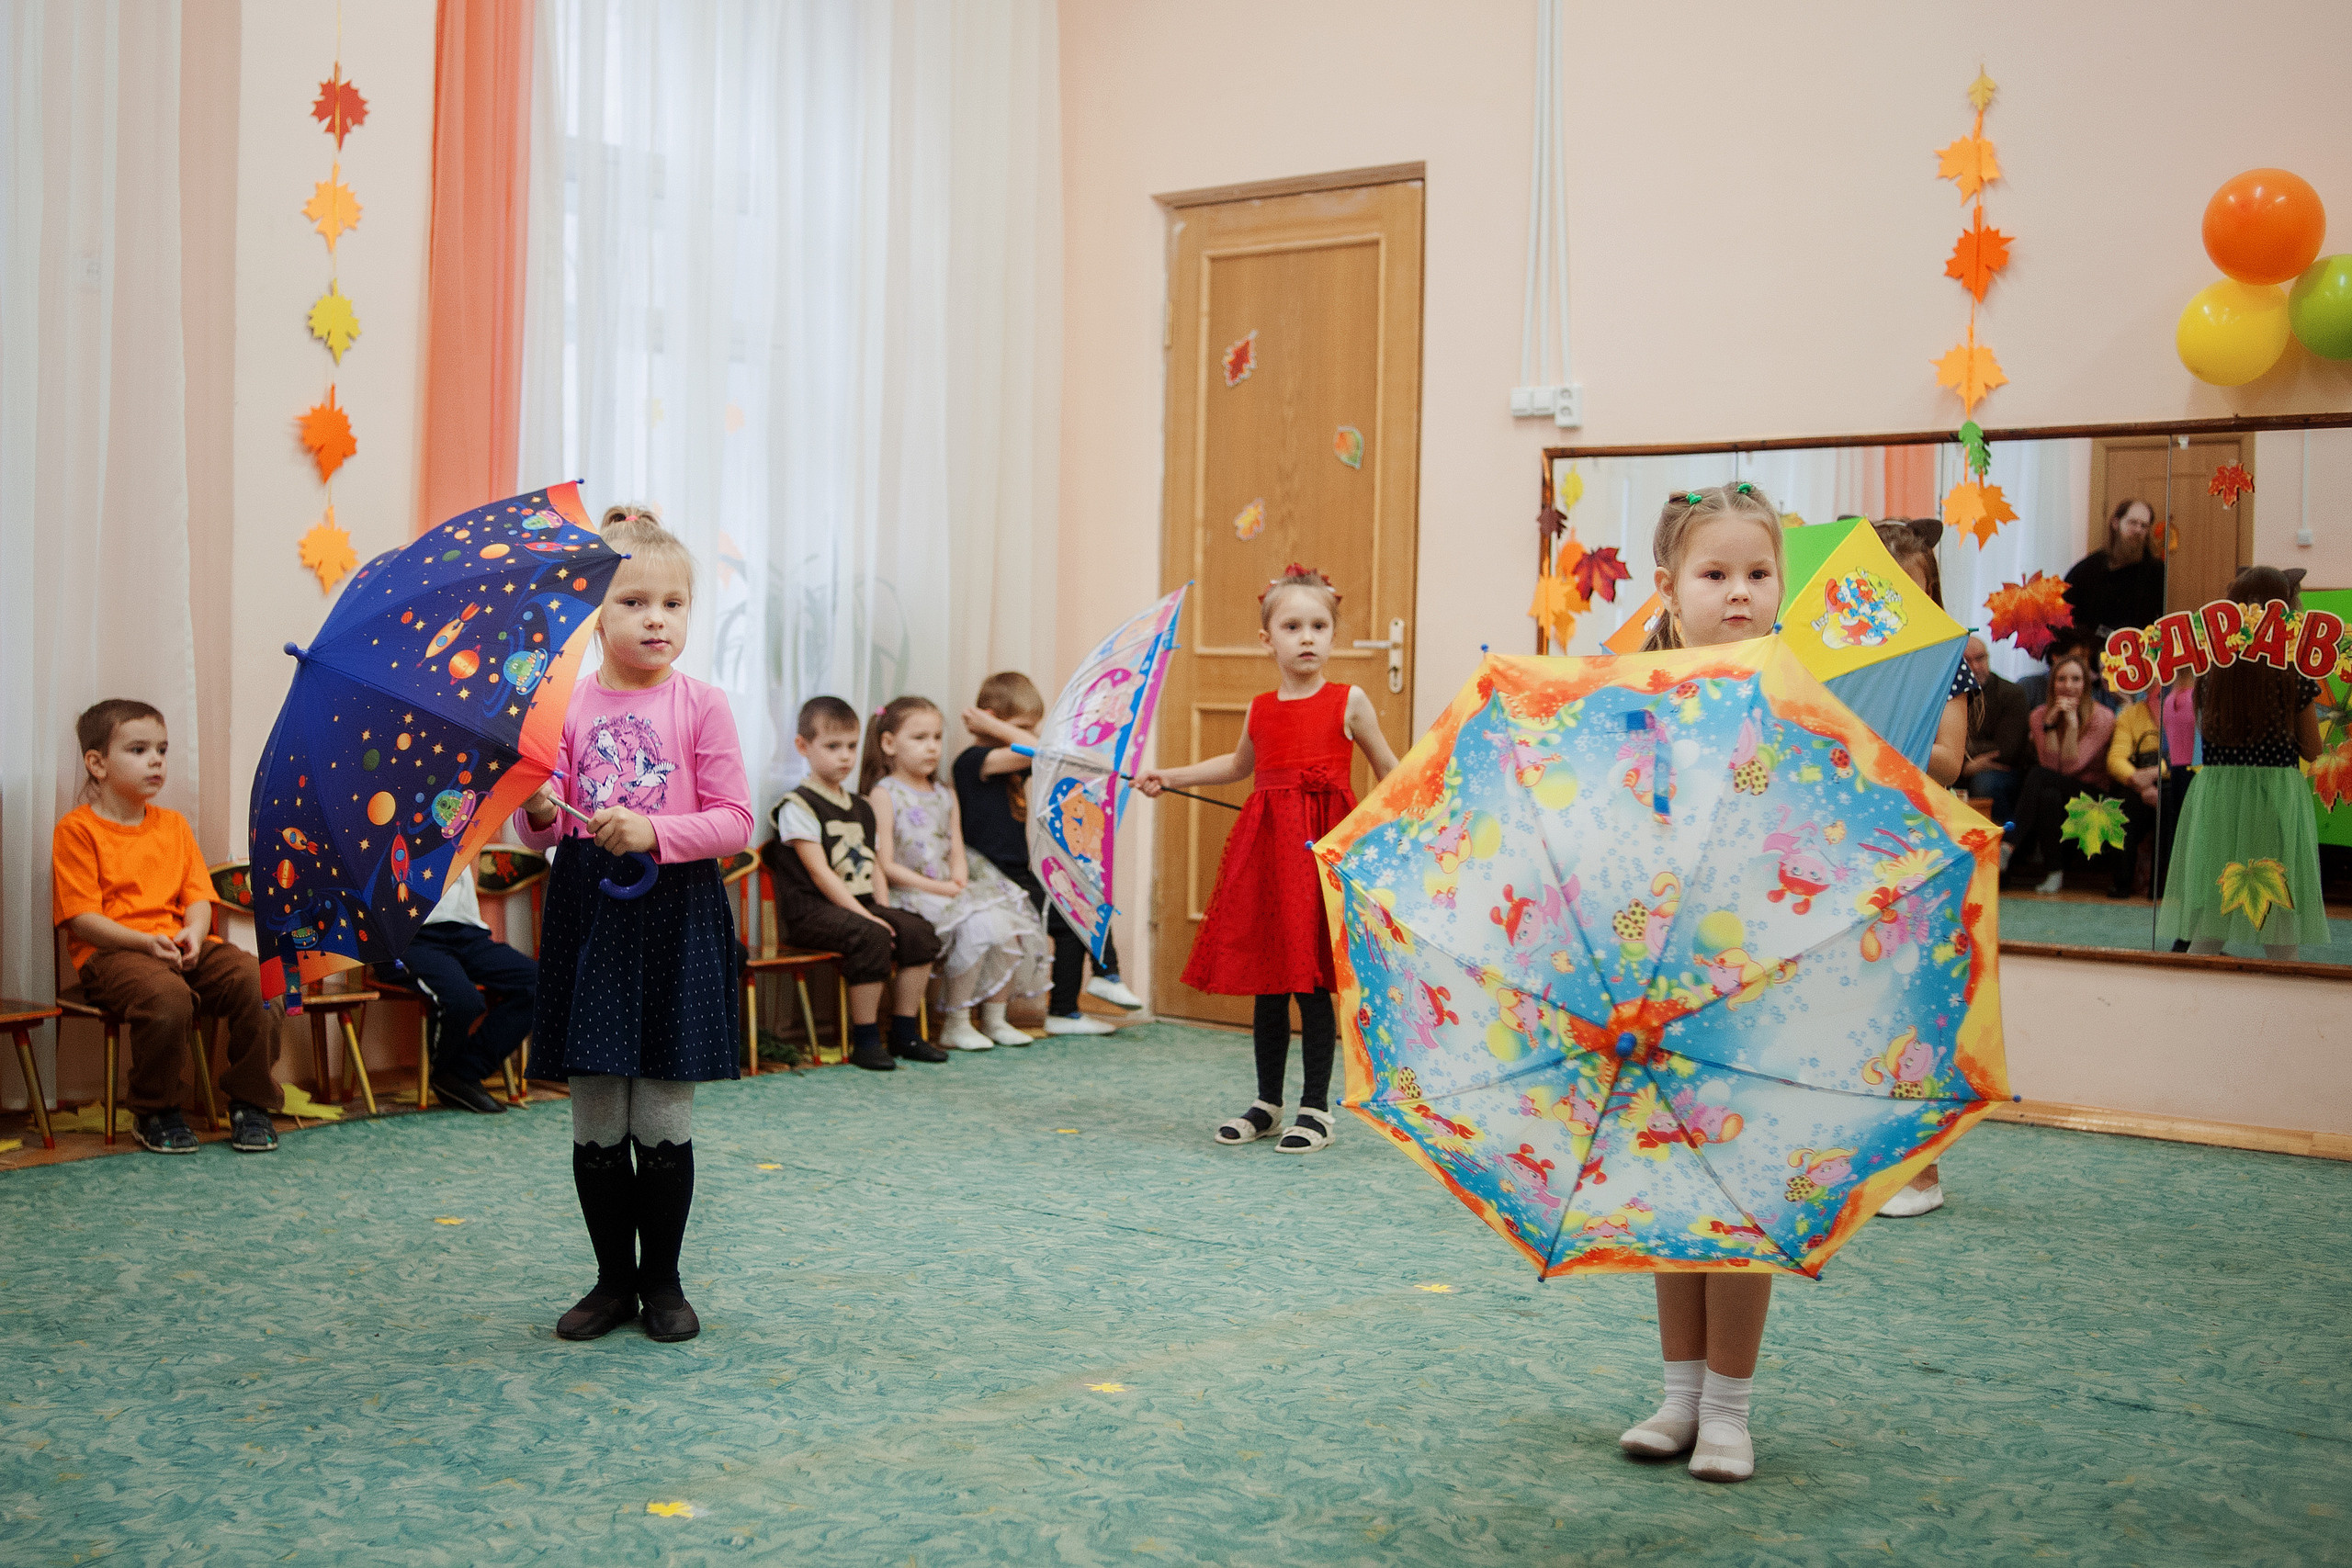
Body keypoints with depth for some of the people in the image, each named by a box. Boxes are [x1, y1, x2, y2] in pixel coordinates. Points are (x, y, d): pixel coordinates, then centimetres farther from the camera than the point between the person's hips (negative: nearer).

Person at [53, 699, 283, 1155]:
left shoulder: (172, 825, 19)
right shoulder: (77, 828, 0)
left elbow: (198, 896, 12)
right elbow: (82, 917, -7)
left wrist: (194, 933, -12)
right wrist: (146, 942, -21)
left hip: (179, 945, 5)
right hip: (110, 951, -5)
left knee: (249, 975, -24)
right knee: (167, 996, -36)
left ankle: (250, 1102, -9)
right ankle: (154, 1113, -12)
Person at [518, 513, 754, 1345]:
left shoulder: (701, 706, -2)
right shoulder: (567, 705, 3)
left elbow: (735, 821, -5)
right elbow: (539, 834, 5)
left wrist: (655, 830, -19)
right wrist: (539, 813, -18)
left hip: (676, 918, -2)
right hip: (589, 916, 2)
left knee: (663, 1120, 3)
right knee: (596, 1123, 6)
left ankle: (662, 1279, 19)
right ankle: (614, 1280, 21)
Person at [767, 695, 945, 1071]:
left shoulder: (861, 807, 20)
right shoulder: (798, 806, -6)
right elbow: (820, 872, -14)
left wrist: (884, 912, 1)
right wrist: (864, 915, -19)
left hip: (862, 904, 8)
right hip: (813, 910, -8)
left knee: (918, 931, -14)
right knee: (870, 937, -32)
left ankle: (905, 1032, -4)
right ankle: (865, 1039, -20)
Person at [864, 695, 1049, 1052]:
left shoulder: (945, 795, 18)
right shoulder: (883, 795, -4)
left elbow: (957, 852, 13)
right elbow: (885, 865, -11)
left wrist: (959, 880, -10)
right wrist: (936, 887, -16)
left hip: (951, 891, 7)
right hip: (910, 893, -7)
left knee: (1011, 923, -14)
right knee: (978, 926, -28)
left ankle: (994, 1018, -1)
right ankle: (955, 1025, -16)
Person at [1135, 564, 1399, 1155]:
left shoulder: (1349, 702, -1)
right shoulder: (1260, 709, 10)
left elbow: (1388, 767, 8)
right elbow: (1238, 764, 29)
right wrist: (1169, 777, 26)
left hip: (1326, 847, -4)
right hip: (1266, 848, 4)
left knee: (1313, 983, -2)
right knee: (1265, 982, 9)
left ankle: (1316, 1109, 10)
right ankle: (1267, 1103, 22)